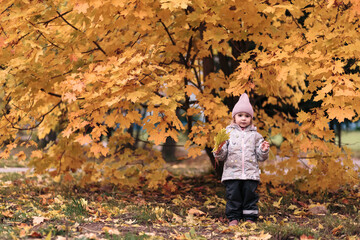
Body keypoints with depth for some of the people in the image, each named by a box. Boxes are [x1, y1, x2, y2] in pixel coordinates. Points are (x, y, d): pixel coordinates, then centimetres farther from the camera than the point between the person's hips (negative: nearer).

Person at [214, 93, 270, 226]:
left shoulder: (255, 135, 12)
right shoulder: (228, 133, 9)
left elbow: (260, 157, 13)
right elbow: (221, 157, 8)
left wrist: (264, 150, -6)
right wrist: (219, 151, -14)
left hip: (251, 174, 1)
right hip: (232, 172, -1)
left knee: (250, 195, 1)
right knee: (233, 196, -1)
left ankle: (250, 218, 11)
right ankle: (233, 218, 8)